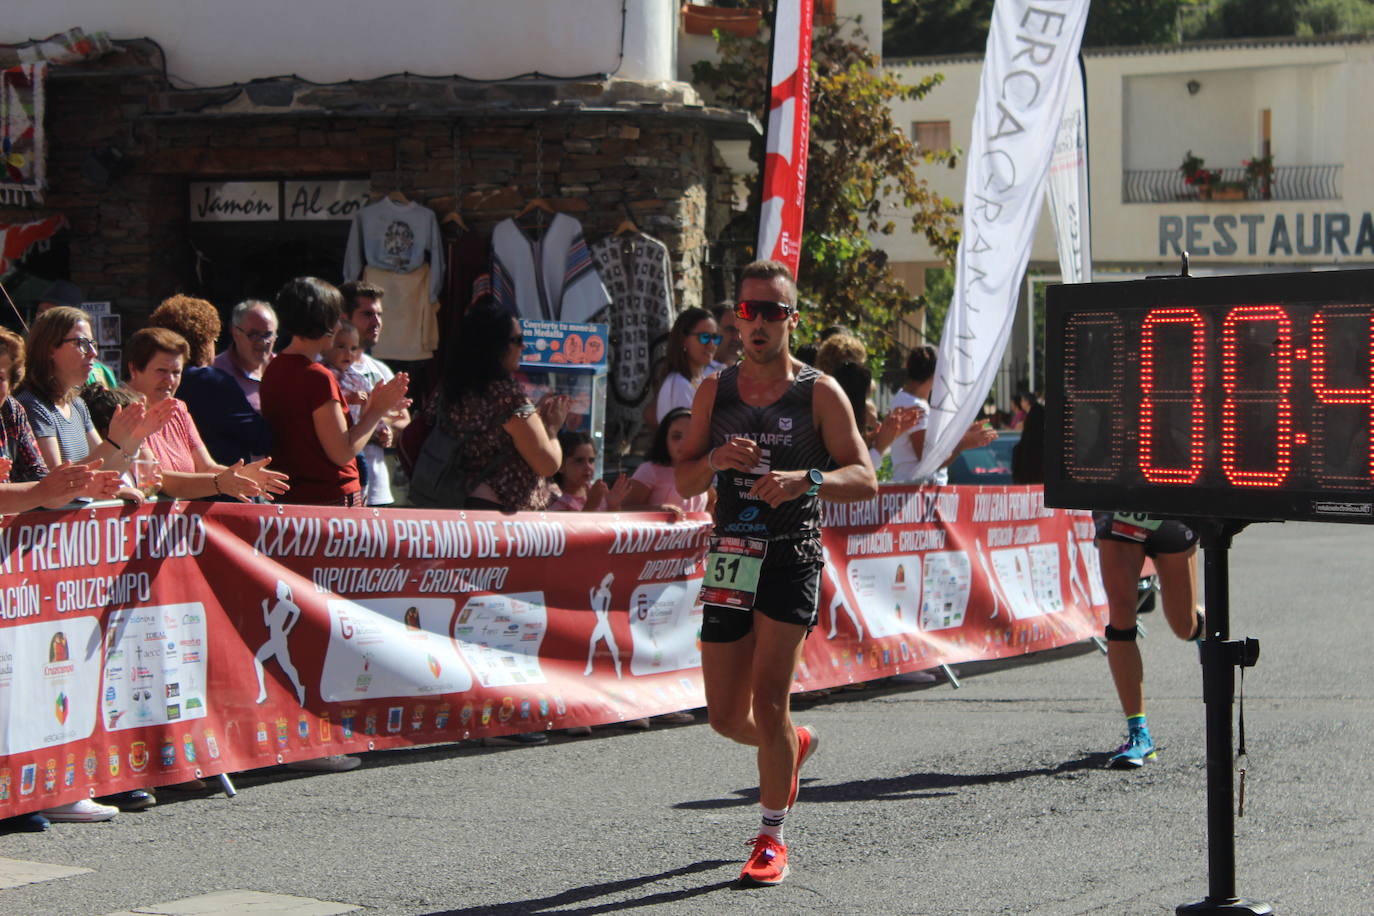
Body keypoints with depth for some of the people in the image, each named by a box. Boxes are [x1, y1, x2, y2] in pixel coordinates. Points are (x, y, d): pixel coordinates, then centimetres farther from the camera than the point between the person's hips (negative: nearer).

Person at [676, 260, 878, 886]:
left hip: (793, 559, -4)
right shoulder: (713, 392, 8)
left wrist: (805, 480, -27)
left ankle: (773, 838, -2)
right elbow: (683, 482, 9)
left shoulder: (820, 393, -3)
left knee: (767, 699, -14)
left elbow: (864, 480, -8)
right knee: (727, 716, 7)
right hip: (730, 559, 4)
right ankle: (794, 745, 41)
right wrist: (716, 460, -13)